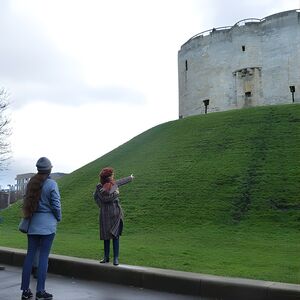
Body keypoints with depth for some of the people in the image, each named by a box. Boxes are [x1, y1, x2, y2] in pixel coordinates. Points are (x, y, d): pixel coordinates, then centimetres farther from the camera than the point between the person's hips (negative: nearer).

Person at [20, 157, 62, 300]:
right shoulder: (51, 184, -10)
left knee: (30, 254, 8)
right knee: (44, 256, -1)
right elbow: (56, 205, -9)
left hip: (32, 223, 6)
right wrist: (59, 218, 7)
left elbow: (27, 202, 9)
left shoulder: (31, 183, 8)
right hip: (47, 223, -5)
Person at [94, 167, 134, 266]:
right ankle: (106, 257, 20)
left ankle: (116, 258, 0)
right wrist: (115, 194, -8)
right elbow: (104, 198, -15)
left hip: (116, 214, 2)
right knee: (106, 236, 7)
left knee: (115, 235, -3)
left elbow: (122, 181, 27)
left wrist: (130, 178, 45)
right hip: (105, 214, -2)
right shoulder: (99, 187, -6)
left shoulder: (115, 184, 5)